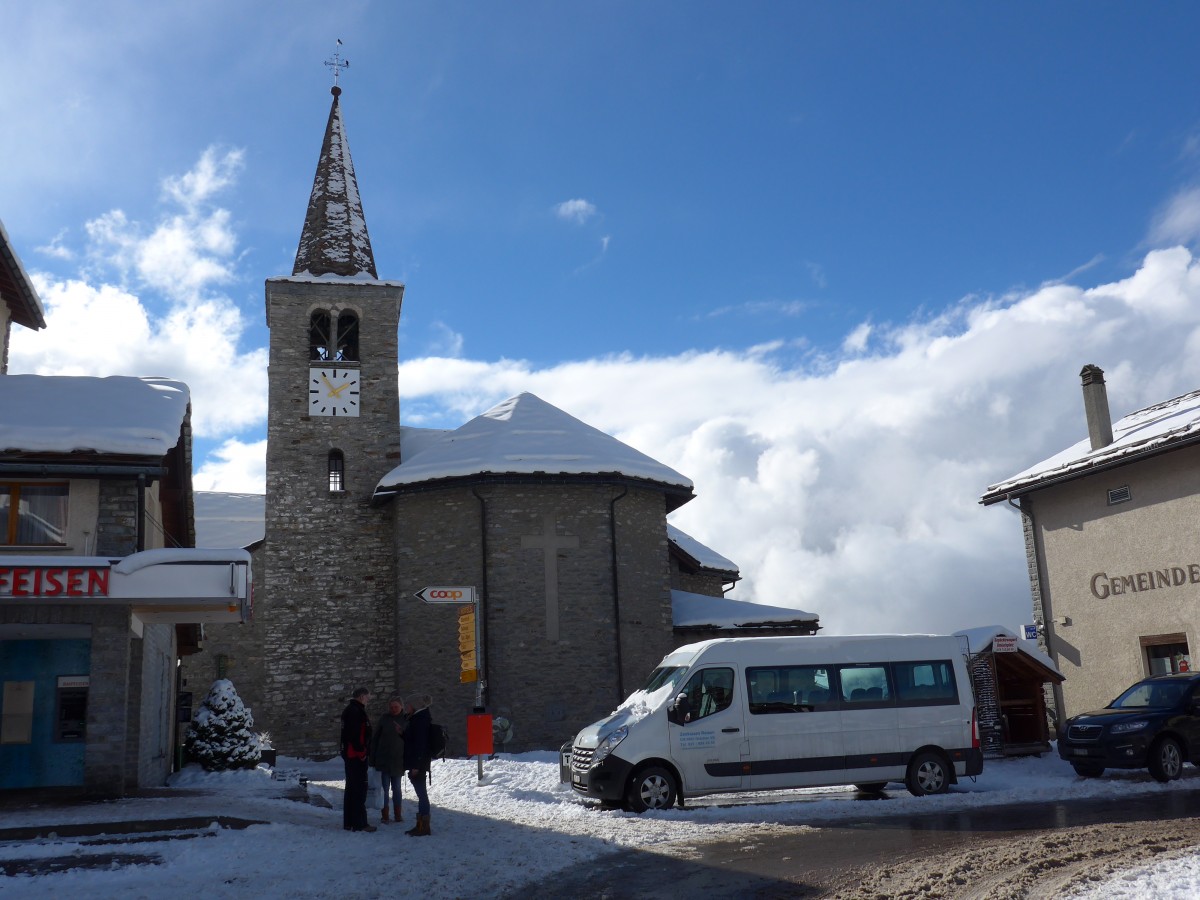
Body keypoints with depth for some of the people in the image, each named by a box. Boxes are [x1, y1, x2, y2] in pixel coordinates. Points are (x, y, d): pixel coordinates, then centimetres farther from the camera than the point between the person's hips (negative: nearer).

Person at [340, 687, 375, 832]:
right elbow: (354, 734, -24)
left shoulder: (349, 710, 18)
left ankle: (349, 822, 19)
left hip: (350, 755, 11)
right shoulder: (356, 711, -16)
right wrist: (361, 752, -18)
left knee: (351, 788, 14)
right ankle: (359, 823, -7)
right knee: (360, 789, -8)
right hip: (357, 755, -11)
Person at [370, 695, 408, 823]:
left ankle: (398, 814, 19)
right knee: (384, 788, 2)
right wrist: (373, 759, -4)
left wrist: (402, 733, -17)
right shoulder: (384, 719, 0)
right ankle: (385, 815, 8)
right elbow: (375, 739, 0)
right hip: (383, 759, -1)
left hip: (398, 760, 1)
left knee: (397, 788, 11)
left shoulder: (406, 720, 2)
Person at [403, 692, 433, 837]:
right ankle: (421, 825, 19)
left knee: (421, 793, -6)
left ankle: (424, 826, -3)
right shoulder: (418, 719, 16)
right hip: (416, 763, 10)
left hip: (418, 764, -10)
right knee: (421, 793, 13)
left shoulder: (421, 720, -15)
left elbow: (420, 743, -22)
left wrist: (416, 765, -24)